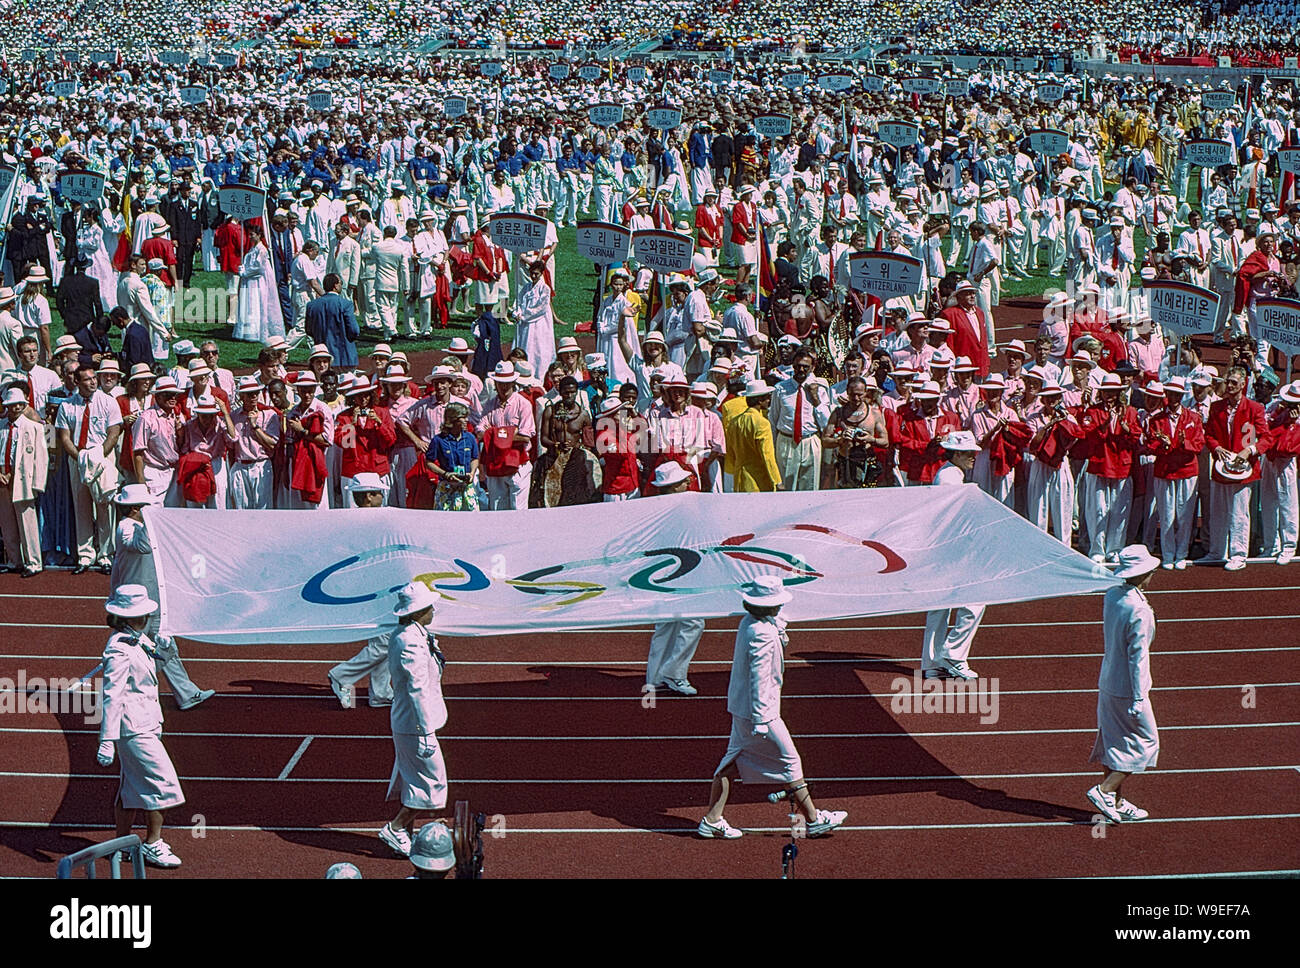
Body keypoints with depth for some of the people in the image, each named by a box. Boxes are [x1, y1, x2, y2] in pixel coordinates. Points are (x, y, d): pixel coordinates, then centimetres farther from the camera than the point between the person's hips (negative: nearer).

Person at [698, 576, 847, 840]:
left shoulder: (748, 622, 5)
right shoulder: (762, 634, -25)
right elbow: (758, 677, -26)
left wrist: (780, 635, 4)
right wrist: (760, 720, -24)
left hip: (739, 706, 10)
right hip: (758, 710, -10)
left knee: (733, 761, 13)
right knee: (789, 761, 2)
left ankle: (711, 821, 14)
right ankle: (813, 820, 12)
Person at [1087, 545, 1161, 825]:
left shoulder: (1112, 595, 0)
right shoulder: (1139, 610, -24)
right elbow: (1137, 656, -22)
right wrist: (1138, 698, -18)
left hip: (1108, 683, 8)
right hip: (1127, 688, -8)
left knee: (1115, 742, 16)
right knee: (1144, 743, 5)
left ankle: (1116, 802, 24)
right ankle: (1103, 791, 0)